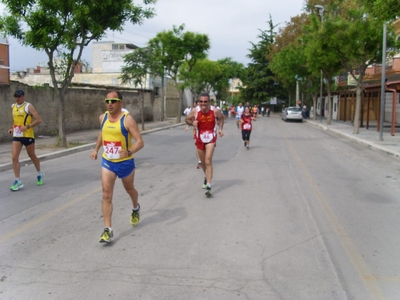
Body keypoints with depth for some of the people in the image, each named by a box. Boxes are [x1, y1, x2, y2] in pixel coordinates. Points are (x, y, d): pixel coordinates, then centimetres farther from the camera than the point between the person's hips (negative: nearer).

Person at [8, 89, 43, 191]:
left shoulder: (28, 106, -8)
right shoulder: (13, 107, 11)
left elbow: (38, 120, -13)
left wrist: (27, 127, -23)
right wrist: (13, 128, 8)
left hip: (27, 135, -5)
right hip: (16, 136, 5)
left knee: (32, 156, 10)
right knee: (14, 157, -8)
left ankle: (39, 174, 34)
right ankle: (18, 181, -4)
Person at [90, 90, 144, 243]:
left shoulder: (127, 119, -19)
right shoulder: (102, 117, -1)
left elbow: (140, 142, -24)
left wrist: (129, 152, -42)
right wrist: (96, 149, 17)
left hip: (125, 162, -3)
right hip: (107, 162, 3)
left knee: (129, 189, 21)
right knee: (106, 195, -7)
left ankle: (136, 209, 53)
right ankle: (108, 230, -5)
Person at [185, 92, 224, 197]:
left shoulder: (215, 111, -12)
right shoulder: (195, 111, -12)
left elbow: (221, 118, 9)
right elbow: (187, 119, 2)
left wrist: (220, 129, -2)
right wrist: (192, 123, -19)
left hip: (211, 139, -3)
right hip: (200, 139, 3)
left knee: (208, 161, -17)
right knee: (203, 162, 18)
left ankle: (208, 187, -17)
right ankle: (206, 177, 49)